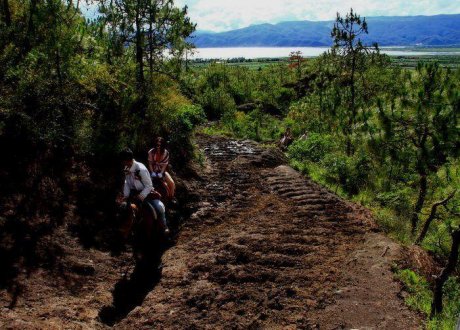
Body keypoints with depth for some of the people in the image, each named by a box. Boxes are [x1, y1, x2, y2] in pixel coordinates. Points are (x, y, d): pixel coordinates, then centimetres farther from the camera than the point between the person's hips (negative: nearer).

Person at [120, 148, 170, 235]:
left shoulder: (141, 169, -27)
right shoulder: (126, 169, -7)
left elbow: (149, 185, -22)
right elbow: (127, 183, 3)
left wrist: (141, 196, -27)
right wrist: (126, 196, -8)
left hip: (146, 191, -6)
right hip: (134, 192, 6)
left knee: (160, 207, -22)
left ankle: (164, 225, 3)